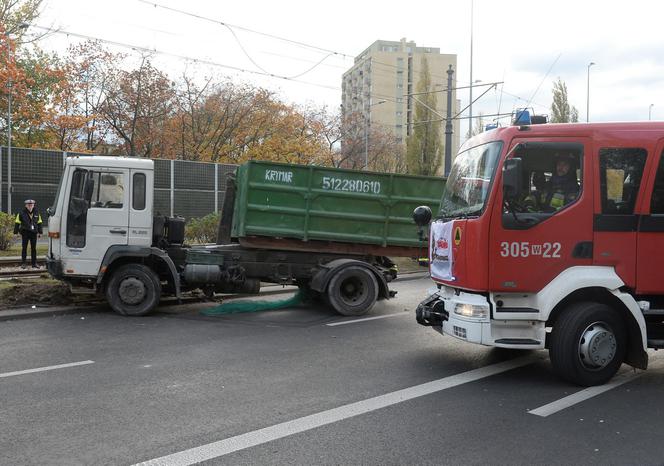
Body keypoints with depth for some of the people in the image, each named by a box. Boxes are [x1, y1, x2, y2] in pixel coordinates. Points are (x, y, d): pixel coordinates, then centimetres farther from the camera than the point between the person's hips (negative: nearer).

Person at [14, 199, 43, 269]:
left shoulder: (36, 213, 8)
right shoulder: (21, 213, -3)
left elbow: (39, 223, 16)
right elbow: (17, 223, 0)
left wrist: (40, 232, 13)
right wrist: (16, 232, -3)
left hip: (34, 233, 3)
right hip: (25, 233, -3)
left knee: (34, 248, 6)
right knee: (24, 248, -1)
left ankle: (34, 263, 11)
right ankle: (23, 263, 4)